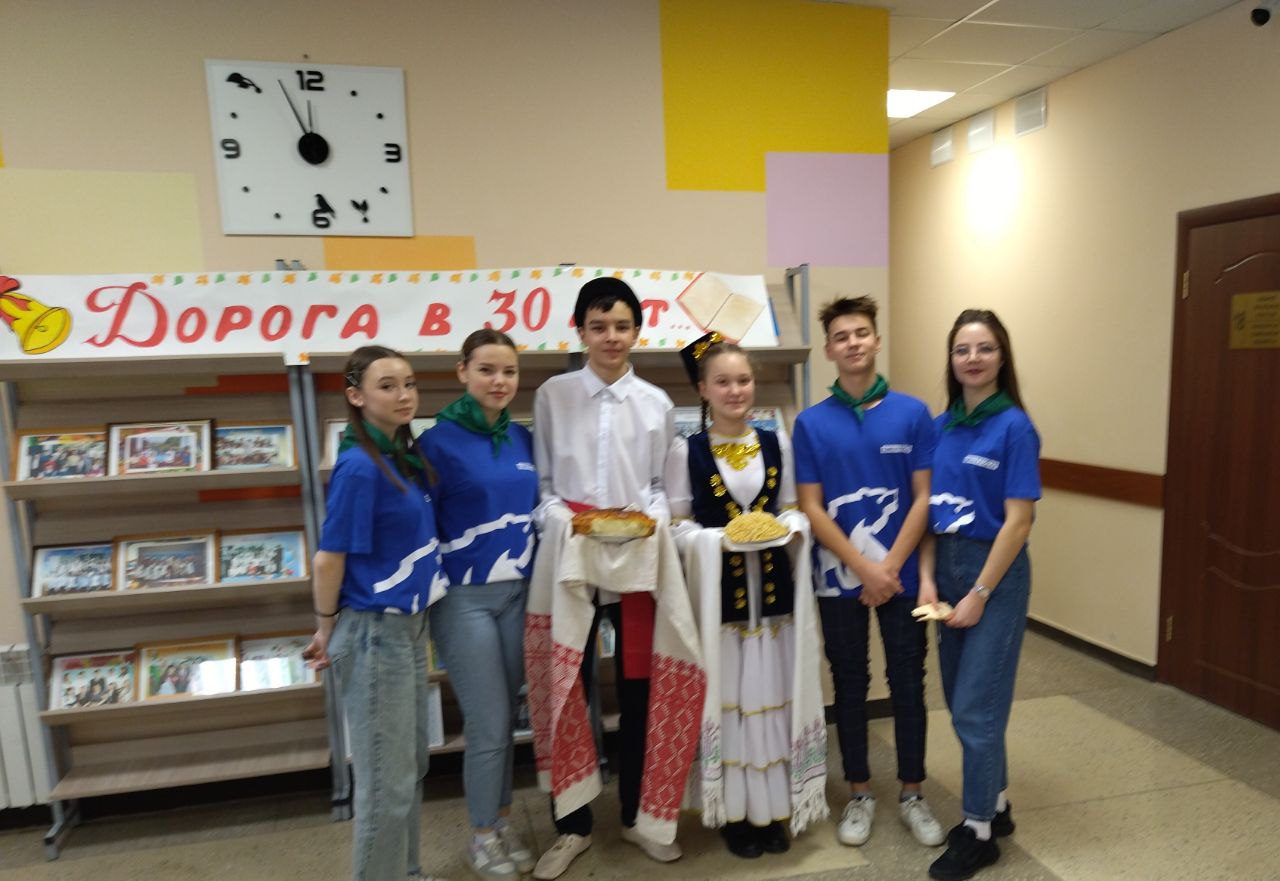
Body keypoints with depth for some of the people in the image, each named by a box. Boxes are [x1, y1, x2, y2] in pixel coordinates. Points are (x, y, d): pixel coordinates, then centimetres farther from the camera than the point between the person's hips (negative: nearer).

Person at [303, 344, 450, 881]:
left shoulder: (406, 456, 5)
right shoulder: (358, 467, -20)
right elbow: (329, 560, -16)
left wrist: (414, 619, 15)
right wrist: (325, 633, -5)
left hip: (409, 626, 8)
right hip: (374, 633, -8)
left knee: (411, 766, 21)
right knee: (387, 781, 6)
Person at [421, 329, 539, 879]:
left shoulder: (522, 438, 6)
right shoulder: (438, 440, -10)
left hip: (518, 591, 5)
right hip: (464, 597, -5)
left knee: (506, 718, 15)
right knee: (489, 724, 1)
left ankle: (503, 824, 34)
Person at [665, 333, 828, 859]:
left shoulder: (777, 443, 7)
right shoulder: (686, 452, -3)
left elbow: (792, 509, 11)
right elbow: (678, 526, -3)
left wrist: (790, 528, -11)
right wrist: (720, 539, -20)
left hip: (773, 584, 3)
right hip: (716, 588, -3)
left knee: (774, 695, 10)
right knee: (727, 697, 4)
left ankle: (774, 809, 27)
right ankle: (734, 812, 23)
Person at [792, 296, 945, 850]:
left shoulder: (912, 414, -2)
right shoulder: (811, 423, -3)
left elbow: (923, 499, -3)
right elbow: (811, 508, -5)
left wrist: (890, 567, -12)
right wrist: (864, 568, -12)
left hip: (902, 574, 0)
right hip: (839, 578, 0)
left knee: (908, 686, 11)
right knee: (849, 687, 12)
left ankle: (912, 794, 29)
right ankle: (859, 794, 29)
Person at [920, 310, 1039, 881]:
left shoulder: (1013, 426, -12)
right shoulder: (943, 425, 4)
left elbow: (1018, 520, -15)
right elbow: (932, 510, 5)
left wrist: (979, 594, -14)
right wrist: (927, 579, -3)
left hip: (996, 571, -6)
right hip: (946, 565, 6)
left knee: (976, 705, 1)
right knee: (962, 701, 15)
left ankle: (979, 831, 19)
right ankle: (995, 805, 35)